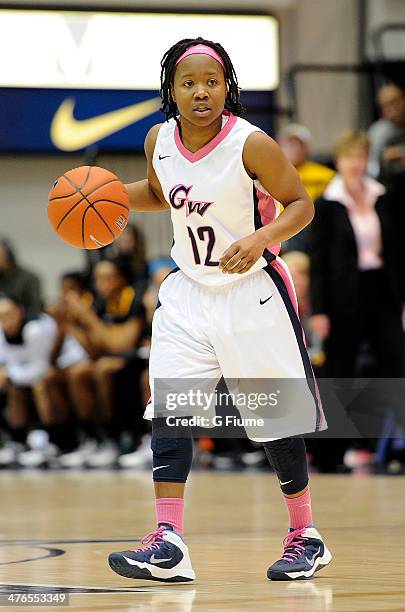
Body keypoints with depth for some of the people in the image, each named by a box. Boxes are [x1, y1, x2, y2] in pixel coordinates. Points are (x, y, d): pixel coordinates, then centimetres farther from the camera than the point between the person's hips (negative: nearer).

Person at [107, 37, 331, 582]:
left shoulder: (252, 144, -18)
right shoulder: (159, 140, -2)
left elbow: (301, 204, -11)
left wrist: (261, 238, -29)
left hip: (252, 295, -5)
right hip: (189, 291, 5)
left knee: (278, 420, 4)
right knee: (167, 412, -10)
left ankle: (305, 537, 21)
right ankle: (169, 544, -12)